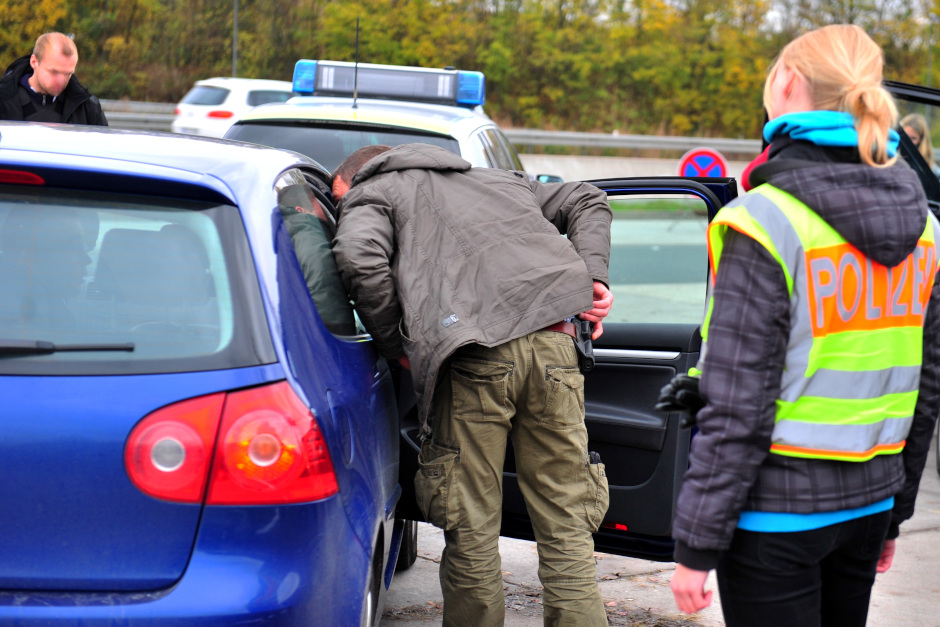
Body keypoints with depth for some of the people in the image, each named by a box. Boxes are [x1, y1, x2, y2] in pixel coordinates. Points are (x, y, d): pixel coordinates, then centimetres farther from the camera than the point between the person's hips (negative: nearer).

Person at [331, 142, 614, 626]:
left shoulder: (371, 193, 18)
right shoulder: (497, 180, 36)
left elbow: (360, 257, -4)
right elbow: (587, 201, 34)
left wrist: (395, 344, 8)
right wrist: (593, 276, 20)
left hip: (473, 354, -5)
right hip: (552, 346, 5)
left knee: (471, 529, 4)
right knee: (566, 527, 8)